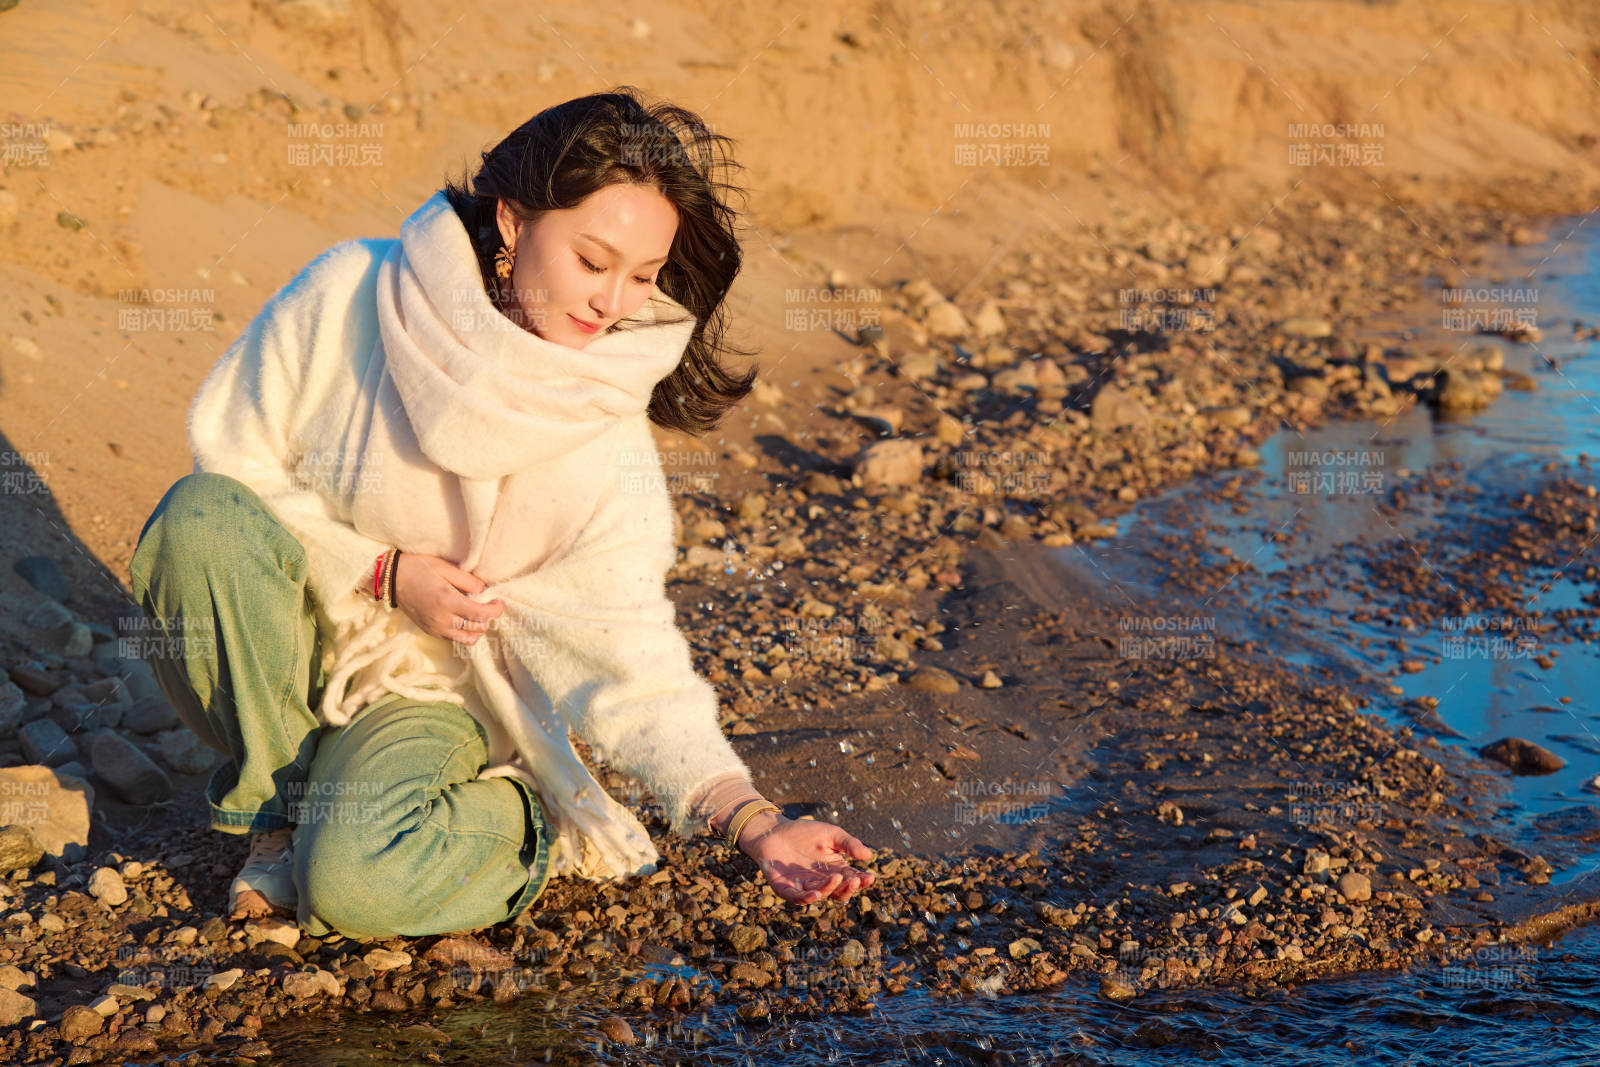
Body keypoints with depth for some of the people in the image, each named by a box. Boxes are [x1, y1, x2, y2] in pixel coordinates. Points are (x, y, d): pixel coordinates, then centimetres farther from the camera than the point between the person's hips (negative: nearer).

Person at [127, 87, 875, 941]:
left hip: (426, 688, -2)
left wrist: (752, 821, -31)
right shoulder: (349, 295, -17)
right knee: (204, 517, -31)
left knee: (360, 882, -32)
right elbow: (230, 458, -6)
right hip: (277, 645, 2)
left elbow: (629, 663, -18)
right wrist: (383, 573, -18)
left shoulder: (609, 450, -17)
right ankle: (280, 804, -9)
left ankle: (534, 820, 2)